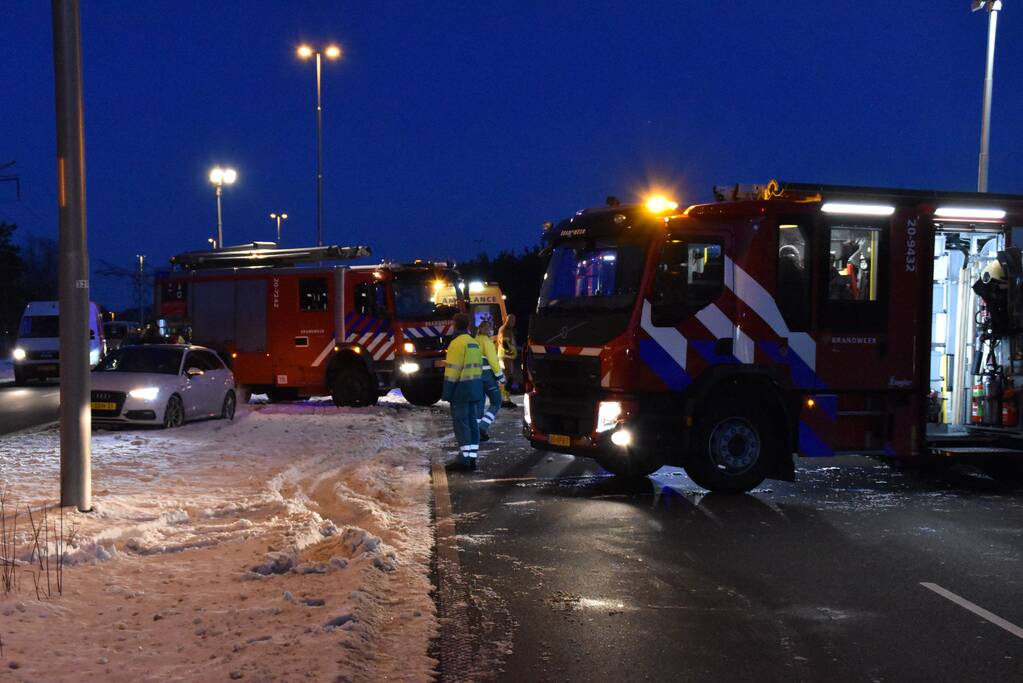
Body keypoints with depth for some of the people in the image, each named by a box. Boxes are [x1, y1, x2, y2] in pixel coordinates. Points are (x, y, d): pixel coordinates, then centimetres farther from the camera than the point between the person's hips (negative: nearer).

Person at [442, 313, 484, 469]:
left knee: (461, 422, -4)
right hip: (476, 388, 8)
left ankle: (465, 457, -7)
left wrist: (447, 392, -13)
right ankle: (473, 456, 13)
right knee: (472, 421, 11)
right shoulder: (475, 343, 13)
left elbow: (452, 370, -16)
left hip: (461, 387, -8)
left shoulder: (457, 343, -13)